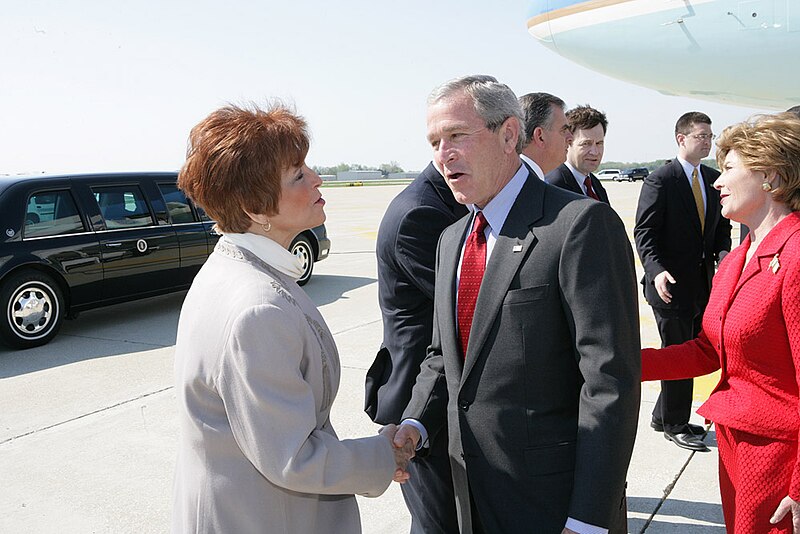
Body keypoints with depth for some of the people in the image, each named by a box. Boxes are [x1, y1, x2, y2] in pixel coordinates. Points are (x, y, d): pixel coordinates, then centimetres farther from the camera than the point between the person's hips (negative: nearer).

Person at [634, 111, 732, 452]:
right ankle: (675, 425, 21)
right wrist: (656, 270, -26)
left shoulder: (713, 179, 10)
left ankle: (663, 417, 31)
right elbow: (644, 232, -13)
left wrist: (723, 255, -4)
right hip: (671, 284, -7)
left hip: (702, 283, 7)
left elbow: (721, 226, 16)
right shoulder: (659, 180, -10)